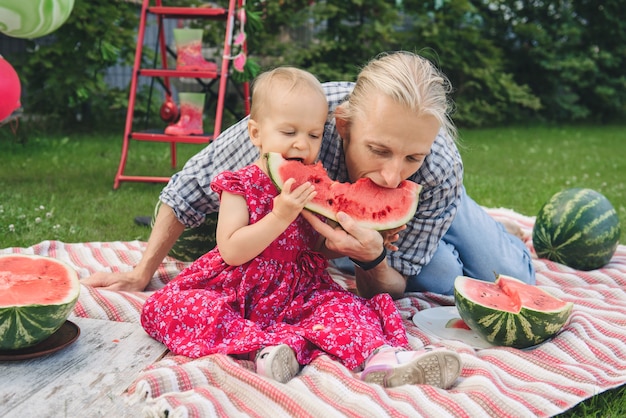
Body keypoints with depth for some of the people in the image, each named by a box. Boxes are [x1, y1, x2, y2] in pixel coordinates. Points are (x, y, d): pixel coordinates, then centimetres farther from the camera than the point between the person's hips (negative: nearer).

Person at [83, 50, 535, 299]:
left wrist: (373, 260, -53)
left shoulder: (441, 173, -41)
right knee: (447, 280, -17)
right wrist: (142, 274, -19)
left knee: (511, 279, -3)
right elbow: (193, 185, -28)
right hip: (327, 200, -1)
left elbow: (389, 291, -29)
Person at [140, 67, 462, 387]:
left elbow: (321, 249, 11)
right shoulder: (240, 185, -6)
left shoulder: (315, 186, 7)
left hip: (299, 293, 4)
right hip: (237, 293, -3)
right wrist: (280, 216, -26)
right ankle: (262, 346, -39)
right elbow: (231, 252, -17)